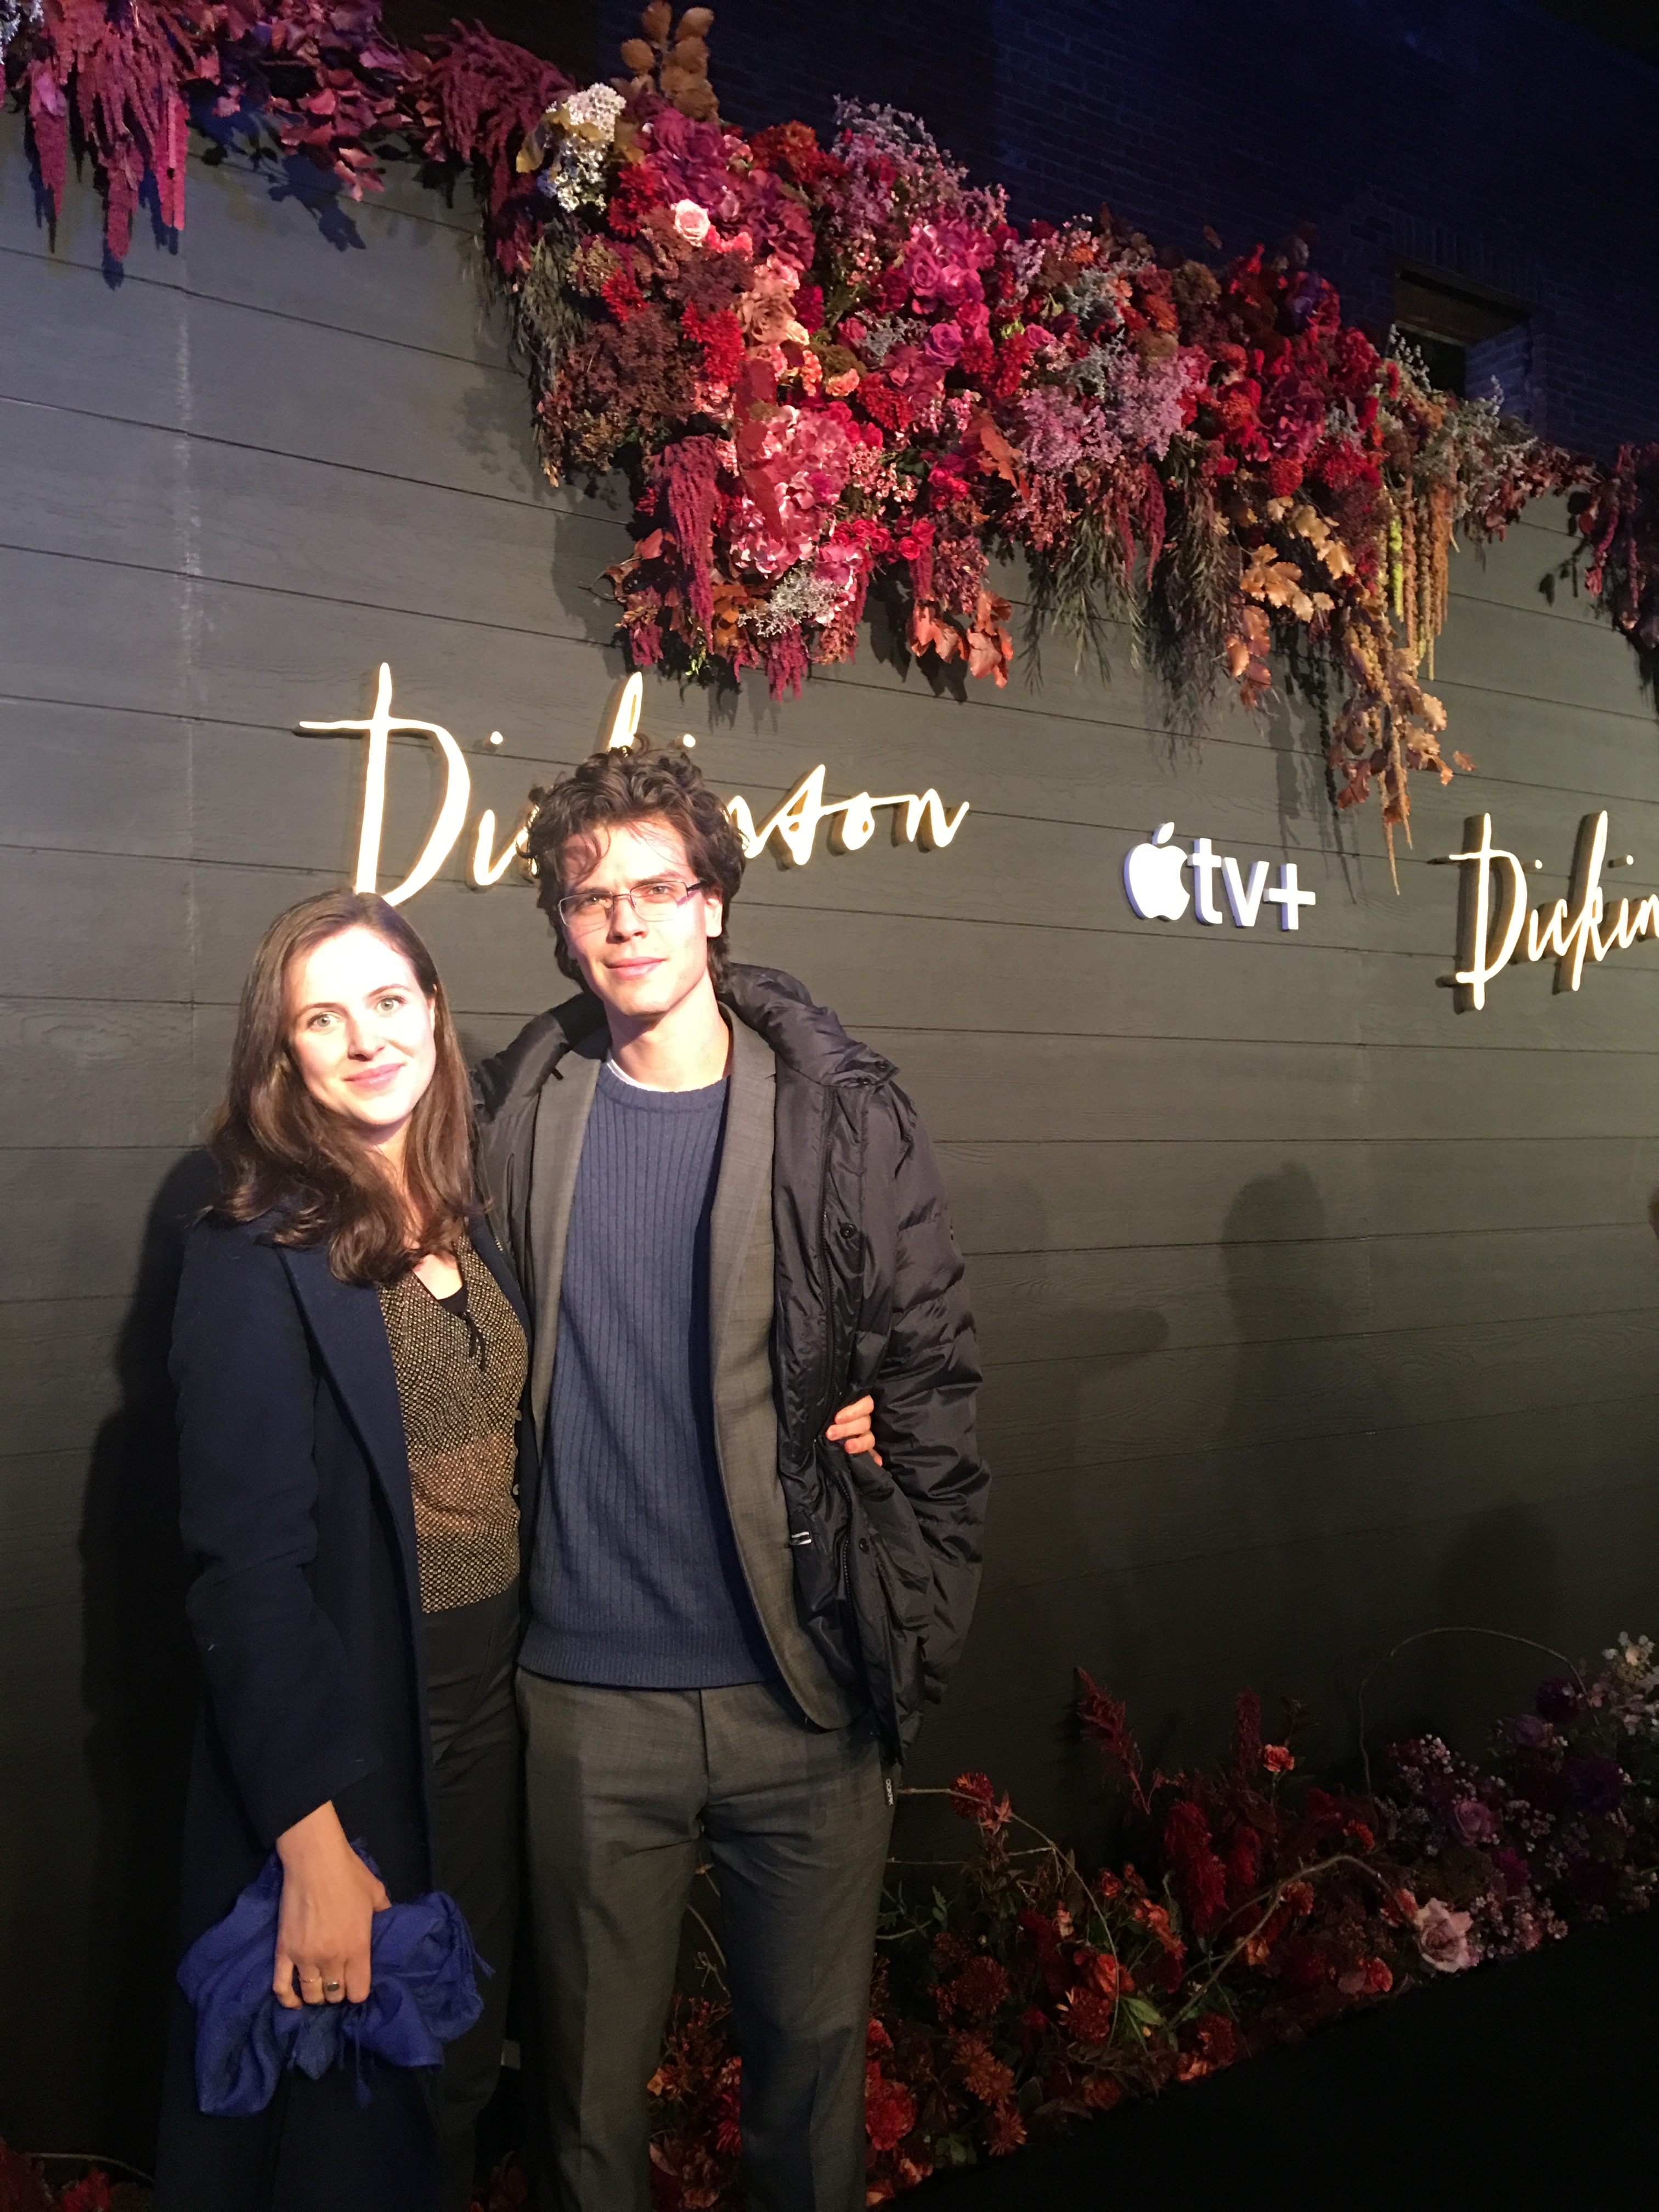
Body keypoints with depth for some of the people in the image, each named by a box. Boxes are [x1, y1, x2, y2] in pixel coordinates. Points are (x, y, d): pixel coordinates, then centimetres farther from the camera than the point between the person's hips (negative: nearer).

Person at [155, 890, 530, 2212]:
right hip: (345, 1741, -6)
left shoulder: (468, 1228, 4)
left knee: (458, 2072, 22)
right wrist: (314, 1841, -20)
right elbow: (248, 1569, -19)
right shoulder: (255, 1262, -16)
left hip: (488, 1712, 6)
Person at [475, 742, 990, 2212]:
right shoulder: (517, 1115, 0)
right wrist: (494, 1606, 2)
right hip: (589, 1693, 1)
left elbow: (933, 1365, -2)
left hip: (807, 1686, 0)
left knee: (816, 2036, 16)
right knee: (593, 2060, 15)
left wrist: (911, 1622, -4)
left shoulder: (843, 1112, -4)